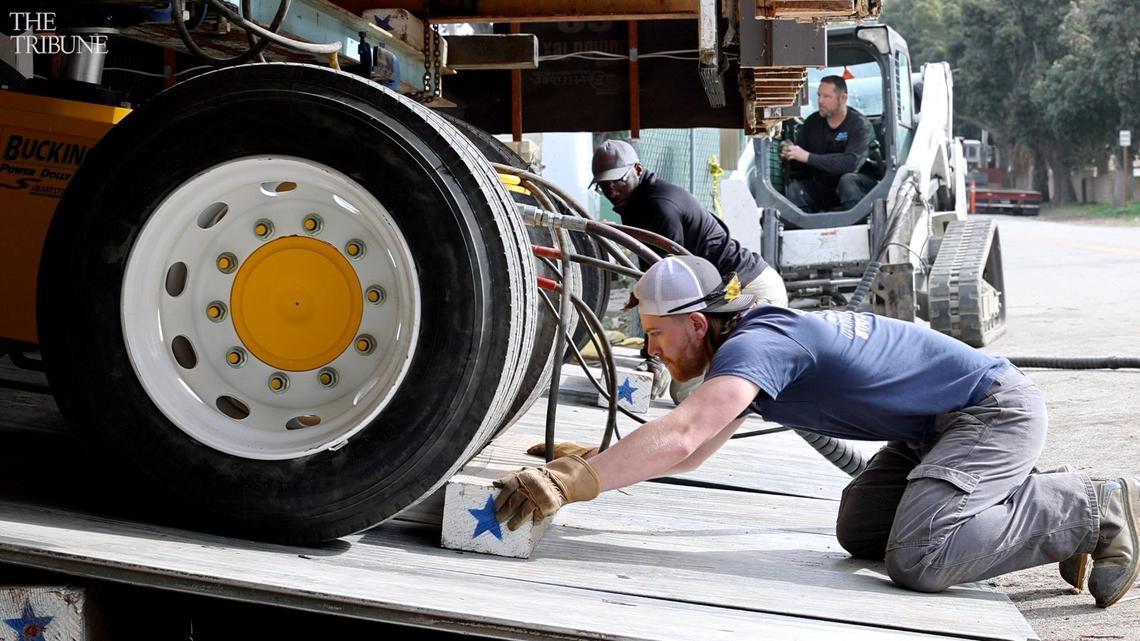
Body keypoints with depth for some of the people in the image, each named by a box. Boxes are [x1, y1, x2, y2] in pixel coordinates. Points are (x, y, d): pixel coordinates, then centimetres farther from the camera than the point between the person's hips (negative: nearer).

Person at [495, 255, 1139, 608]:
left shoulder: (755, 344, -23)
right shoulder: (745, 344, 8)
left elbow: (679, 437, -37)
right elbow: (691, 454, 17)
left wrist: (569, 482, -38)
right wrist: (586, 457, 10)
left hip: (999, 409, -10)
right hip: (936, 427, 10)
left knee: (916, 560, -23)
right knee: (859, 532, 12)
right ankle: (1037, 496, 15)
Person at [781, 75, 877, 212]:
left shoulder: (860, 125, -13)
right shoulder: (812, 122, 2)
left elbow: (851, 163, -30)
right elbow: (797, 171, 5)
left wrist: (808, 157, -31)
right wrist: (790, 156, -20)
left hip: (858, 186, -4)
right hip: (822, 187, 4)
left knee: (847, 180, -36)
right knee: (793, 189, -23)